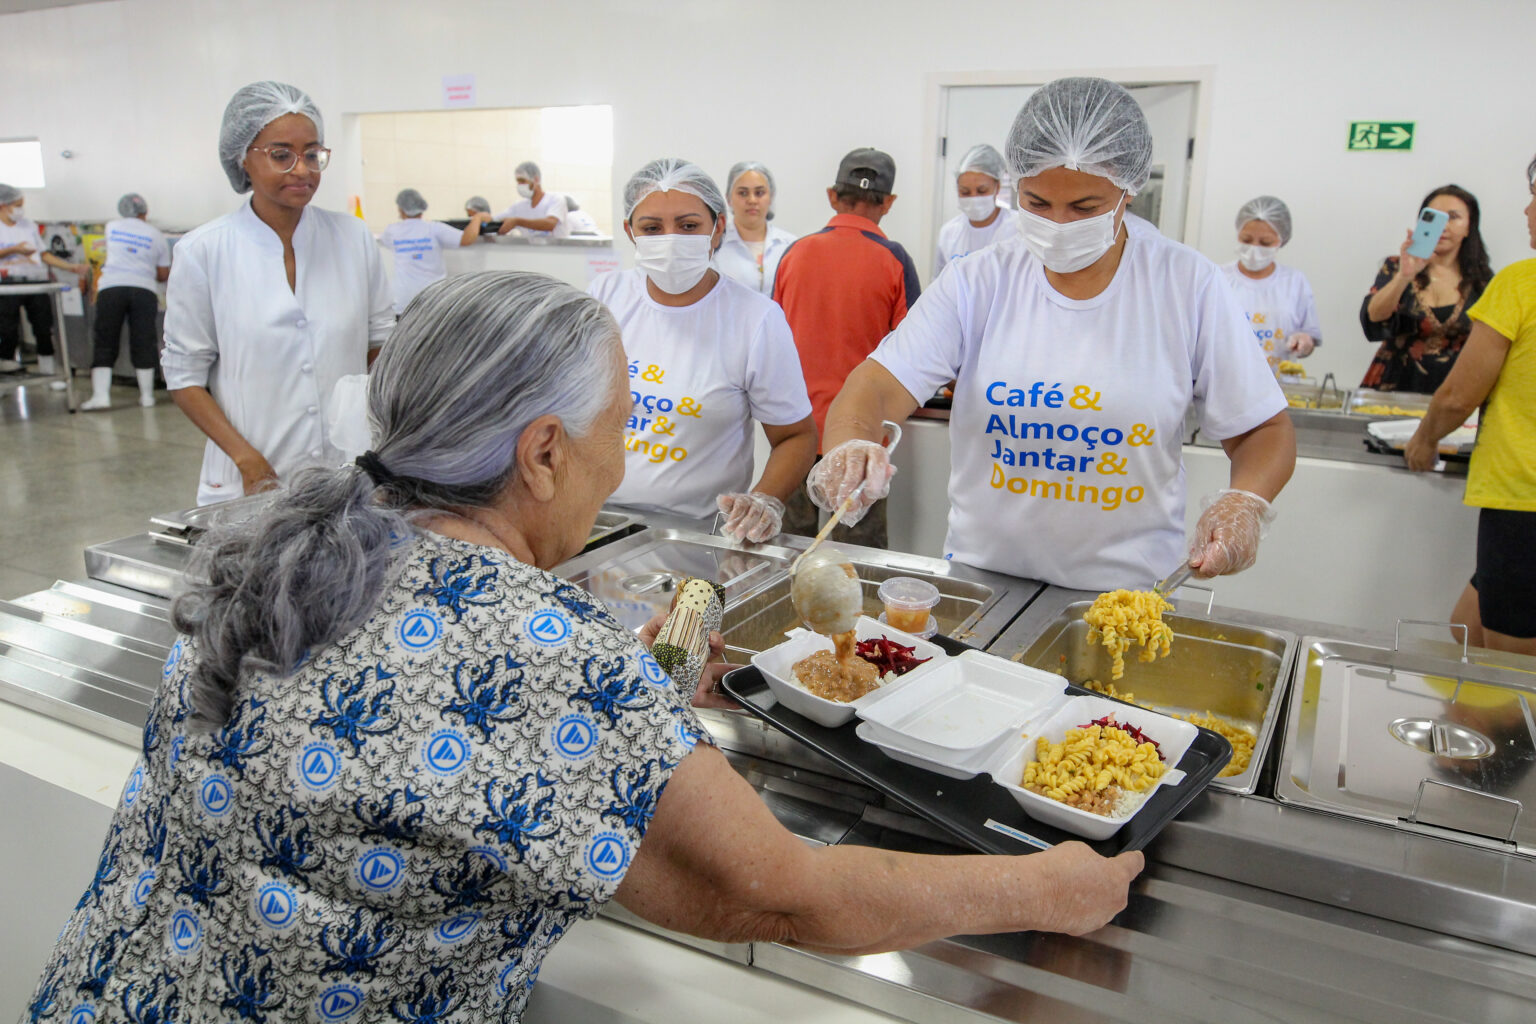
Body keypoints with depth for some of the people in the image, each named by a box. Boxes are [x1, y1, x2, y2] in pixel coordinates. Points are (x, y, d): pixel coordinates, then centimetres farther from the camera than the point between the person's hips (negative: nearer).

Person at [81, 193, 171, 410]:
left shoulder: (112, 227, 13)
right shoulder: (157, 236, 10)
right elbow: (163, 275, 12)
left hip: (111, 287, 0)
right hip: (144, 290, 0)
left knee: (105, 343, 3)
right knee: (143, 343, 5)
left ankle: (100, 394, -4)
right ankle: (147, 394, 10)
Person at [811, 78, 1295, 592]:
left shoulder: (1188, 285, -4)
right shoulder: (978, 281, -3)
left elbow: (1265, 430, 2)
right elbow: (877, 386, -13)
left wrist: (1244, 501, -20)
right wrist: (849, 446, -35)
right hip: (981, 576, 1)